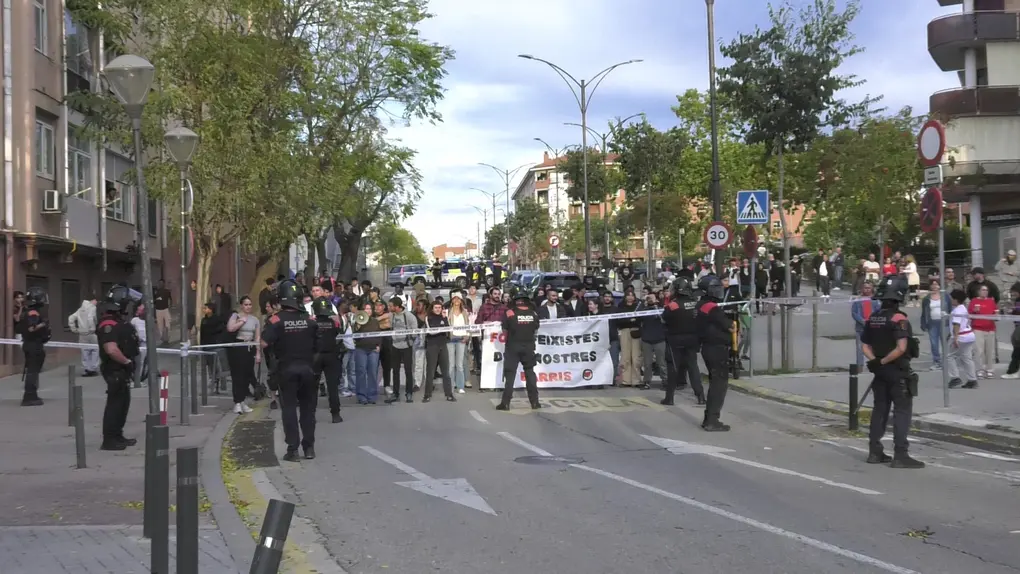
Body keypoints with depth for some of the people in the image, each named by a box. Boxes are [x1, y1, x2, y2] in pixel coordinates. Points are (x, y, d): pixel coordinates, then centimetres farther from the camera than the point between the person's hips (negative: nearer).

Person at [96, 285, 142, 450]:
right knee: (115, 403, -6)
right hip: (115, 371, -10)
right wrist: (127, 362, -21)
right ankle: (109, 440, -1)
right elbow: (112, 350, -32)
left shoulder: (120, 322, 12)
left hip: (122, 370, 10)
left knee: (123, 402, 16)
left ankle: (117, 436, 26)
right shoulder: (109, 325, -21)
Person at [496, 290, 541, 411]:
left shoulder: (509, 313, -9)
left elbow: (505, 331, -4)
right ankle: (534, 401, 13)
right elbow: (536, 331, 6)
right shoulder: (534, 314, -1)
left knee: (510, 374, 2)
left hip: (512, 347, -2)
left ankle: (506, 403, -1)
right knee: (530, 373, 13)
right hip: (529, 347, 2)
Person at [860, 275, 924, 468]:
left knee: (880, 410, 14)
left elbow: (866, 346, 8)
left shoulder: (873, 318, 8)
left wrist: (875, 362, -4)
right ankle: (900, 455, -5)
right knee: (902, 412, -3)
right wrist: (883, 362, -16)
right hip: (898, 372, -7)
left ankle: (875, 452, 18)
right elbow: (901, 348, -25)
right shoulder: (899, 318, -16)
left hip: (881, 372, 7)